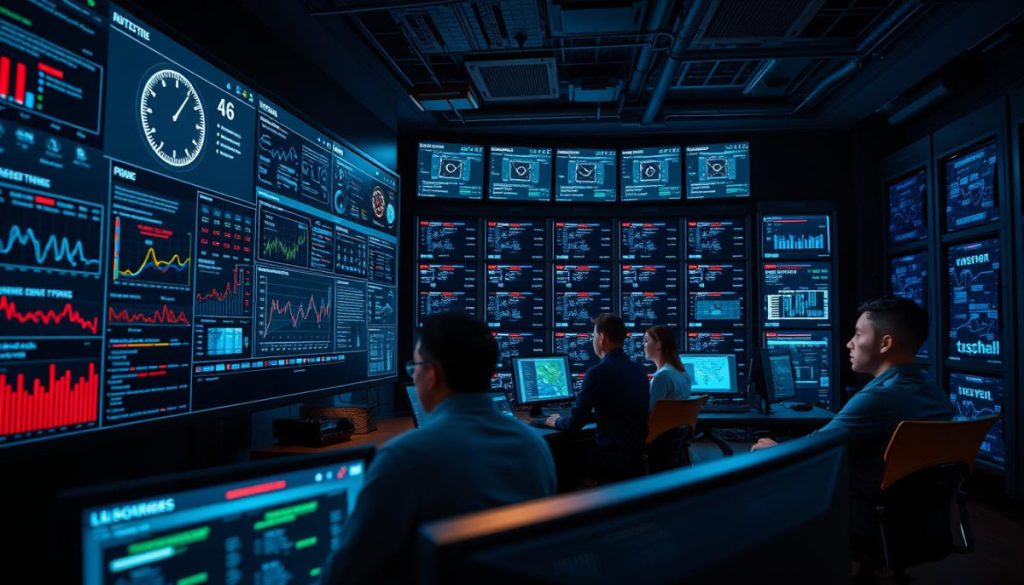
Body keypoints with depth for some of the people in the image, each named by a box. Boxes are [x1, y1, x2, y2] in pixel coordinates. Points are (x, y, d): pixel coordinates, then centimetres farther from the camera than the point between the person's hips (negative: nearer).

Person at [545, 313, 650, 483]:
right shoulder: (640, 370, 6)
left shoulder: (599, 372, -17)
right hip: (639, 456, 7)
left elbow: (574, 424, -13)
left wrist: (556, 421, 7)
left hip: (614, 458, -7)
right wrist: (588, 415, 28)